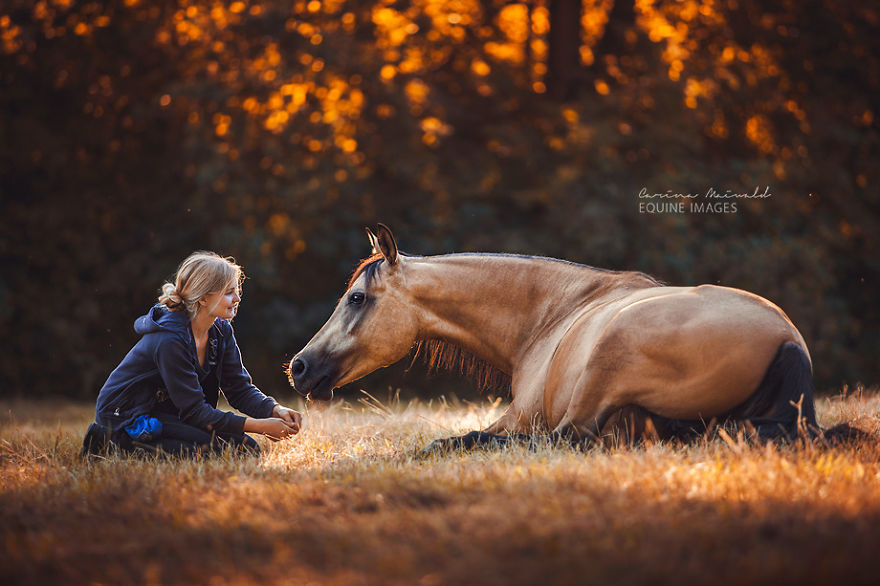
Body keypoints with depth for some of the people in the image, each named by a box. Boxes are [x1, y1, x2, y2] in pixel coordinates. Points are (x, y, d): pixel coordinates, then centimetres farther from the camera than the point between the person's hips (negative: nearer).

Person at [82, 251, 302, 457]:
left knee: (246, 448, -6)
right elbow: (194, 411, -26)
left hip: (166, 413, 10)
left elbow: (240, 388, 1)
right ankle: (120, 444, -14)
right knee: (216, 447, -25)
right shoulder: (170, 340, -27)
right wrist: (258, 426, -29)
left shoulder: (221, 331, -2)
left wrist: (275, 410, -21)